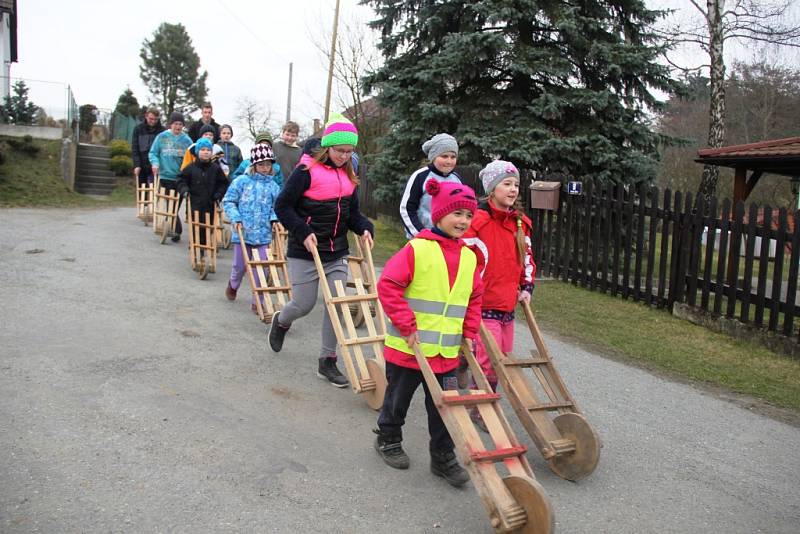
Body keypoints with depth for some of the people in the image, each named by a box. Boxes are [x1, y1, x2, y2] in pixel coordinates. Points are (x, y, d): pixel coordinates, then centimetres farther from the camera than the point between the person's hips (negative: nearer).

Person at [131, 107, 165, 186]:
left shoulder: (162, 130, -4)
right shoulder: (138, 128, 3)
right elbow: (134, 148, 1)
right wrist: (136, 165, -10)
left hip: (154, 168, -3)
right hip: (141, 167, 3)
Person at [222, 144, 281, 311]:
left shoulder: (273, 186, 2)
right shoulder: (242, 181, -4)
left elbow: (276, 208, 12)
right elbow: (228, 201, 0)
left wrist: (274, 219, -7)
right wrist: (235, 218, -12)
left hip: (263, 234, 1)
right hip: (243, 232, -1)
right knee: (240, 266, 14)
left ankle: (257, 301, 16)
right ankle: (233, 285, 47)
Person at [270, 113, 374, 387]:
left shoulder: (348, 175, 7)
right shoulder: (307, 171, -12)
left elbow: (352, 212, 15)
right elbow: (283, 206, -11)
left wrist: (364, 228, -5)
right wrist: (303, 232, -21)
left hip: (337, 253, 5)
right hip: (305, 252, -5)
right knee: (304, 305, 3)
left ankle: (327, 361, 14)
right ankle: (281, 321, 40)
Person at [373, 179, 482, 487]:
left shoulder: (469, 257, 4)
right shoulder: (417, 249, -15)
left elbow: (474, 298, 16)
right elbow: (388, 286, -17)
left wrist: (469, 333, 8)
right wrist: (408, 326, -18)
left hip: (447, 351, 4)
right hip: (407, 346, -4)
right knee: (398, 398, 16)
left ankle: (443, 457, 25)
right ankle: (388, 440, 40)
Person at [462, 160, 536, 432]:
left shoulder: (521, 222, 10)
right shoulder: (477, 219, -14)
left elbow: (526, 257, 21)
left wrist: (526, 287, 10)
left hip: (508, 304, 8)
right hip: (482, 304, -8)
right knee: (489, 359, -7)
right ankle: (479, 410, 12)